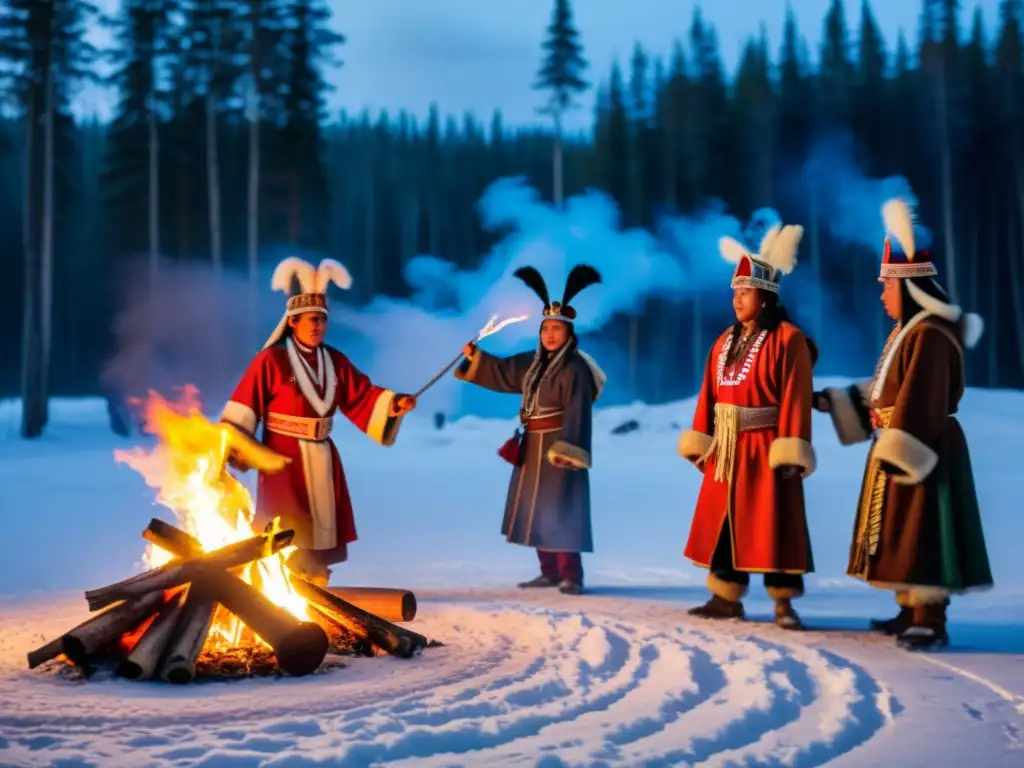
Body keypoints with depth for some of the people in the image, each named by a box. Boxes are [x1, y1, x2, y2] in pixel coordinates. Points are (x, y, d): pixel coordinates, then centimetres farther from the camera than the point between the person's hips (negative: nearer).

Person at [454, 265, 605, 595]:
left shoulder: (575, 368, -15)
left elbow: (576, 413, -22)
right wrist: (474, 357, 16)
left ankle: (571, 576, -8)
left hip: (559, 445, -9)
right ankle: (549, 572, 20)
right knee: (535, 510, 12)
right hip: (533, 446, 9)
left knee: (559, 511, -11)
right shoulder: (533, 362, 11)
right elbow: (502, 372, 24)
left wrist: (567, 448, -30)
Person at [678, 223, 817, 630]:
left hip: (766, 447, -7)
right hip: (727, 448, 7)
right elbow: (710, 394, 10)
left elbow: (796, 398, -15)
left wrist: (790, 451, -20)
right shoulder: (726, 341, 12)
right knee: (723, 520, 9)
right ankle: (726, 597, 18)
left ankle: (783, 603, 6)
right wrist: (699, 441, 6)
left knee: (772, 524, -2)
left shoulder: (787, 339, -10)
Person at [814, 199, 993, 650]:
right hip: (901, 447, 11)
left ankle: (931, 621, -5)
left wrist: (896, 453, -25)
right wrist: (829, 401, 19)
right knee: (903, 535, 15)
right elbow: (882, 392, 21)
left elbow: (919, 403, -24)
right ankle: (911, 611, 24)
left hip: (920, 452, -11)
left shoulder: (930, 336, -19)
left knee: (920, 535, -9)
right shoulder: (907, 331, 15)